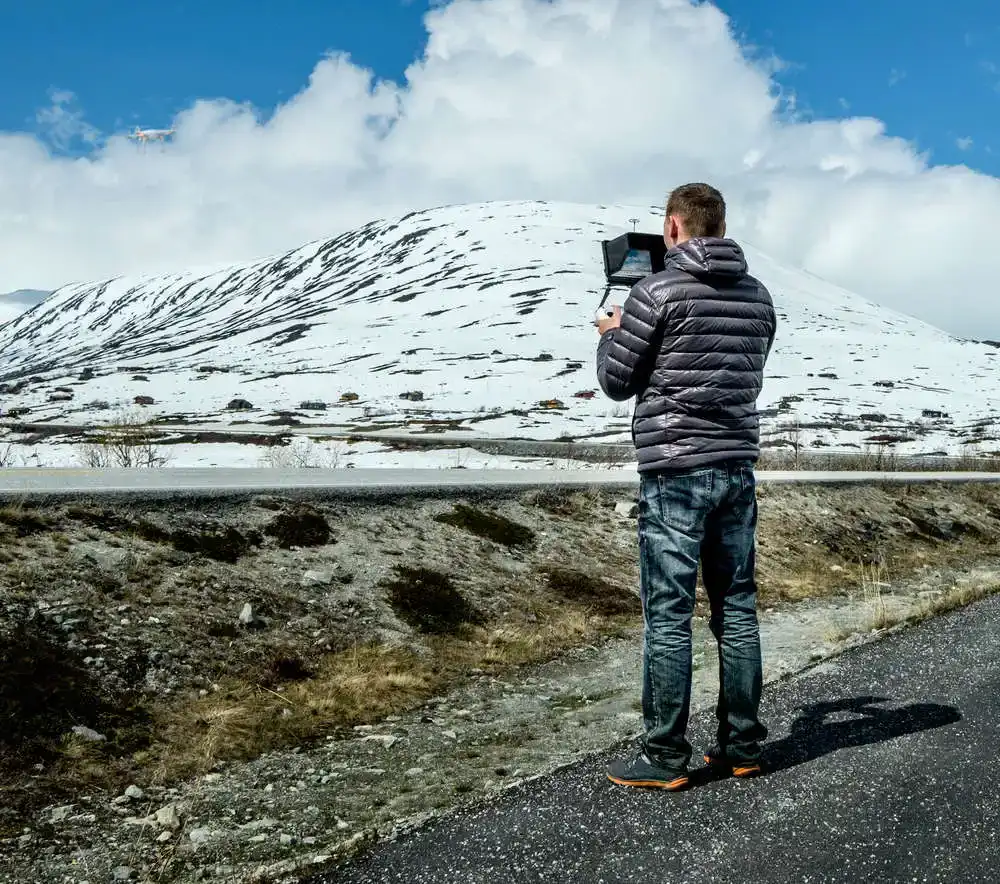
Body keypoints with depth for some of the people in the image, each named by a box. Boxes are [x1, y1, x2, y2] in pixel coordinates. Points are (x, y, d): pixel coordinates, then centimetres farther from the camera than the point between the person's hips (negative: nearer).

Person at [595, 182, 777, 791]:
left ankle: (665, 759, 4)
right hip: (738, 467, 6)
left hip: (676, 472, -6)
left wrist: (611, 335, 17)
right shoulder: (758, 297, 9)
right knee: (737, 609, 11)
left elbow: (616, 383, -3)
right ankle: (742, 747, 19)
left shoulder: (658, 293, -10)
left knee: (669, 616, -2)